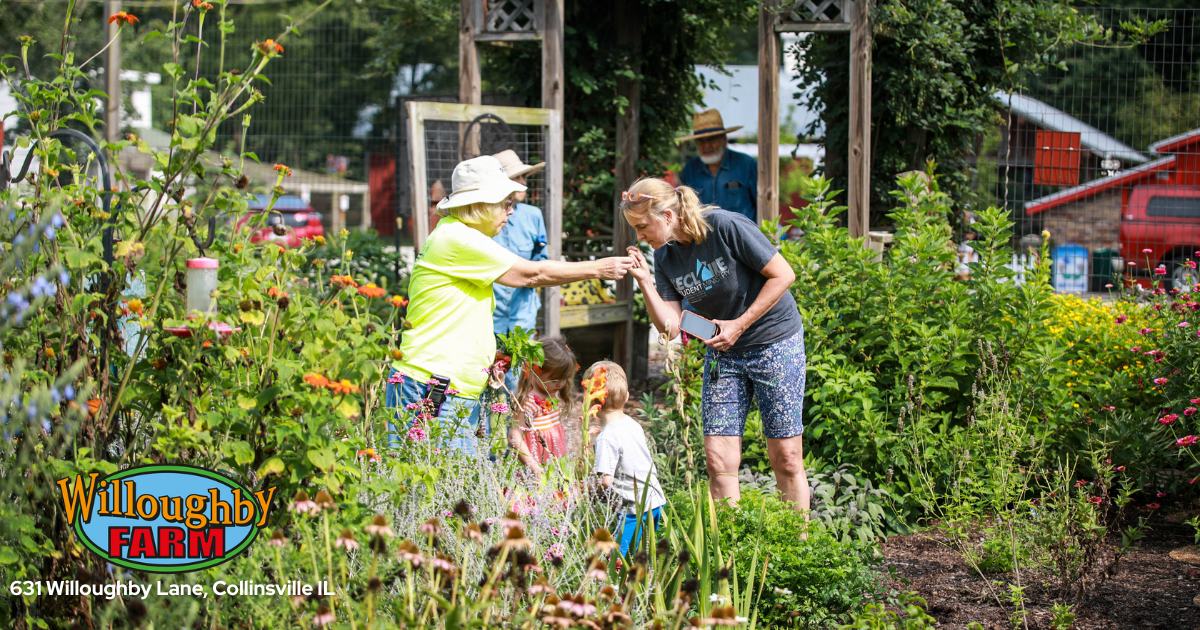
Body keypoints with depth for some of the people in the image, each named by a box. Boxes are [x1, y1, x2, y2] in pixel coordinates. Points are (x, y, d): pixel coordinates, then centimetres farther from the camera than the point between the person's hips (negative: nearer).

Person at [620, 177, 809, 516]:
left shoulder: (725, 226, -19)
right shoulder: (665, 258, -1)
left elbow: (783, 274, -15)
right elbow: (670, 327, -4)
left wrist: (740, 325, -16)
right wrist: (645, 283, -16)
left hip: (775, 344, -5)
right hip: (723, 353, 6)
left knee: (786, 459, -3)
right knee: (719, 461, -3)